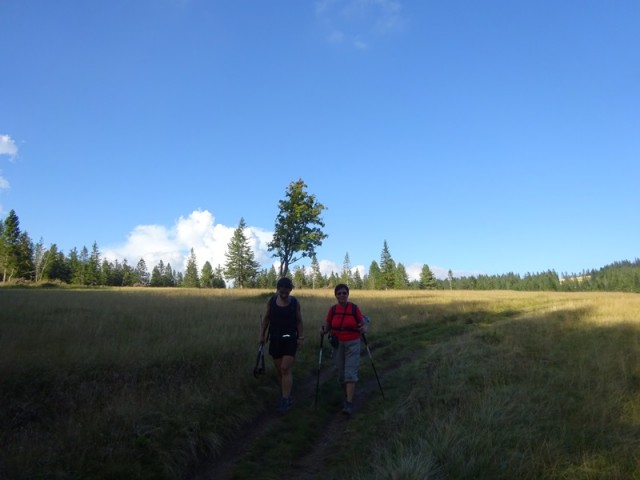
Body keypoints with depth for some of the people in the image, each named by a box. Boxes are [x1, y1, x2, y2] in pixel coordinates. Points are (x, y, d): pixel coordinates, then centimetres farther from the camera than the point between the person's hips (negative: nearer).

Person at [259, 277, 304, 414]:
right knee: (280, 370, 9)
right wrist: (262, 335, 1)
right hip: (275, 339, 3)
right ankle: (286, 397, 24)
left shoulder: (295, 302, -4)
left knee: (286, 369, -10)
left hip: (290, 339, -2)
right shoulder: (271, 301, 0)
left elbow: (299, 321, 1)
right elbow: (265, 319, 5)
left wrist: (301, 338, -2)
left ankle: (285, 400, -5)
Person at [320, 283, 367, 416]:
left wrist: (363, 328, -24)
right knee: (341, 374, 10)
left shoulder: (354, 308, -8)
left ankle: (349, 404, -9)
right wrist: (323, 331, -15)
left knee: (350, 373, -10)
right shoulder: (332, 310, -2)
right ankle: (348, 396, 32)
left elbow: (364, 324, -2)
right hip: (338, 345, 3)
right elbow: (327, 326, 6)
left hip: (353, 344, -3)